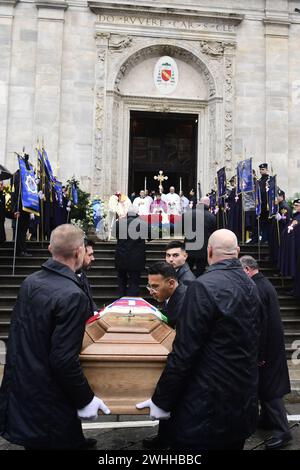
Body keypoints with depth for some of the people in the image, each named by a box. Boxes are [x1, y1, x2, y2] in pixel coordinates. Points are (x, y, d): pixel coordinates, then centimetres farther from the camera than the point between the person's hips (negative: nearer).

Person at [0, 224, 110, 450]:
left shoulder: (30, 282, -3)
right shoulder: (73, 296, -26)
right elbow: (64, 359, -26)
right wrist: (86, 399, -13)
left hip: (18, 387, 7)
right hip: (48, 401, -7)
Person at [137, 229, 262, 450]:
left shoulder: (204, 286, -20)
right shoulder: (251, 286, 4)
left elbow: (184, 352, -20)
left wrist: (161, 401, -10)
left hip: (207, 407, -7)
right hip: (245, 405, 8)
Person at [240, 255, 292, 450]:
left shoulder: (258, 288, -22)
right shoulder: (264, 283, 10)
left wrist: (260, 353, -21)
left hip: (266, 346, -10)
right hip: (271, 344, 10)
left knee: (269, 387, -2)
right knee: (266, 385, 19)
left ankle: (282, 431, 3)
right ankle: (267, 419, 32)